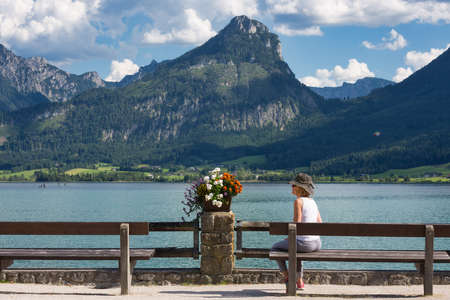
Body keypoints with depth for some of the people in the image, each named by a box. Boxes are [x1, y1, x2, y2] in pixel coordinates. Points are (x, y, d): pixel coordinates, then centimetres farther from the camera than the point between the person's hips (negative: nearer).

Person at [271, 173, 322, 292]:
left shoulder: (298, 201, -11)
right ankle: (300, 281, 35)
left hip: (304, 243, -7)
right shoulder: (313, 202, 12)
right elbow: (320, 224, 14)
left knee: (275, 247, 18)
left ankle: (288, 279, 16)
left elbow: (296, 224, -16)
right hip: (317, 243, 7)